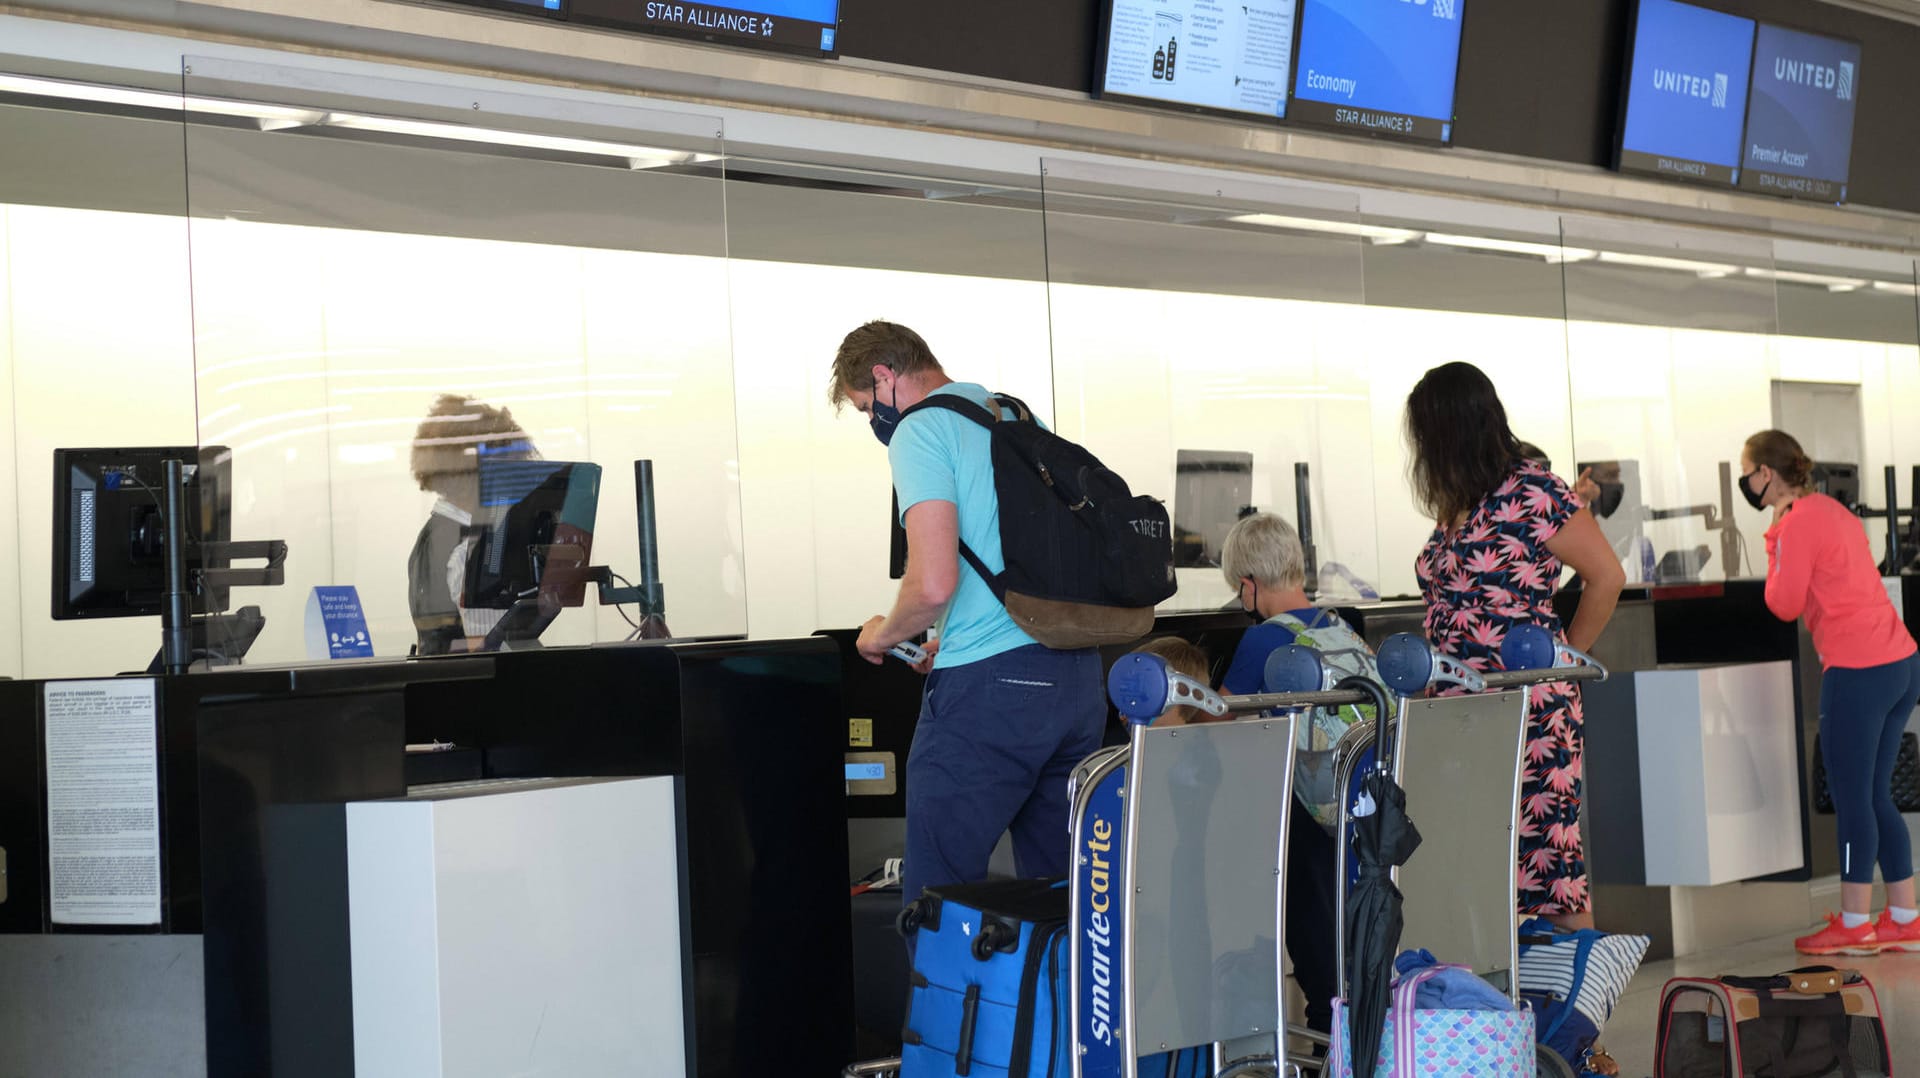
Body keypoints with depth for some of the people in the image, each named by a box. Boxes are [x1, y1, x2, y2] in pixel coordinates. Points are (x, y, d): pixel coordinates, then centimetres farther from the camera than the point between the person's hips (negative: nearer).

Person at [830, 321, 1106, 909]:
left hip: (988, 688, -8)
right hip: (1077, 678, 8)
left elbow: (933, 583, -18)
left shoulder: (921, 431, -7)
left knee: (937, 898, -2)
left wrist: (884, 635, 2)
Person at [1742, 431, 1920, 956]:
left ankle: (1854, 924, 5)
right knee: (1876, 796, 14)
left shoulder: (1797, 522, -11)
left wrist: (1774, 541, -2)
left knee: (1852, 799, -1)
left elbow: (1784, 605, -9)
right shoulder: (1832, 509, 18)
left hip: (1858, 672, -9)